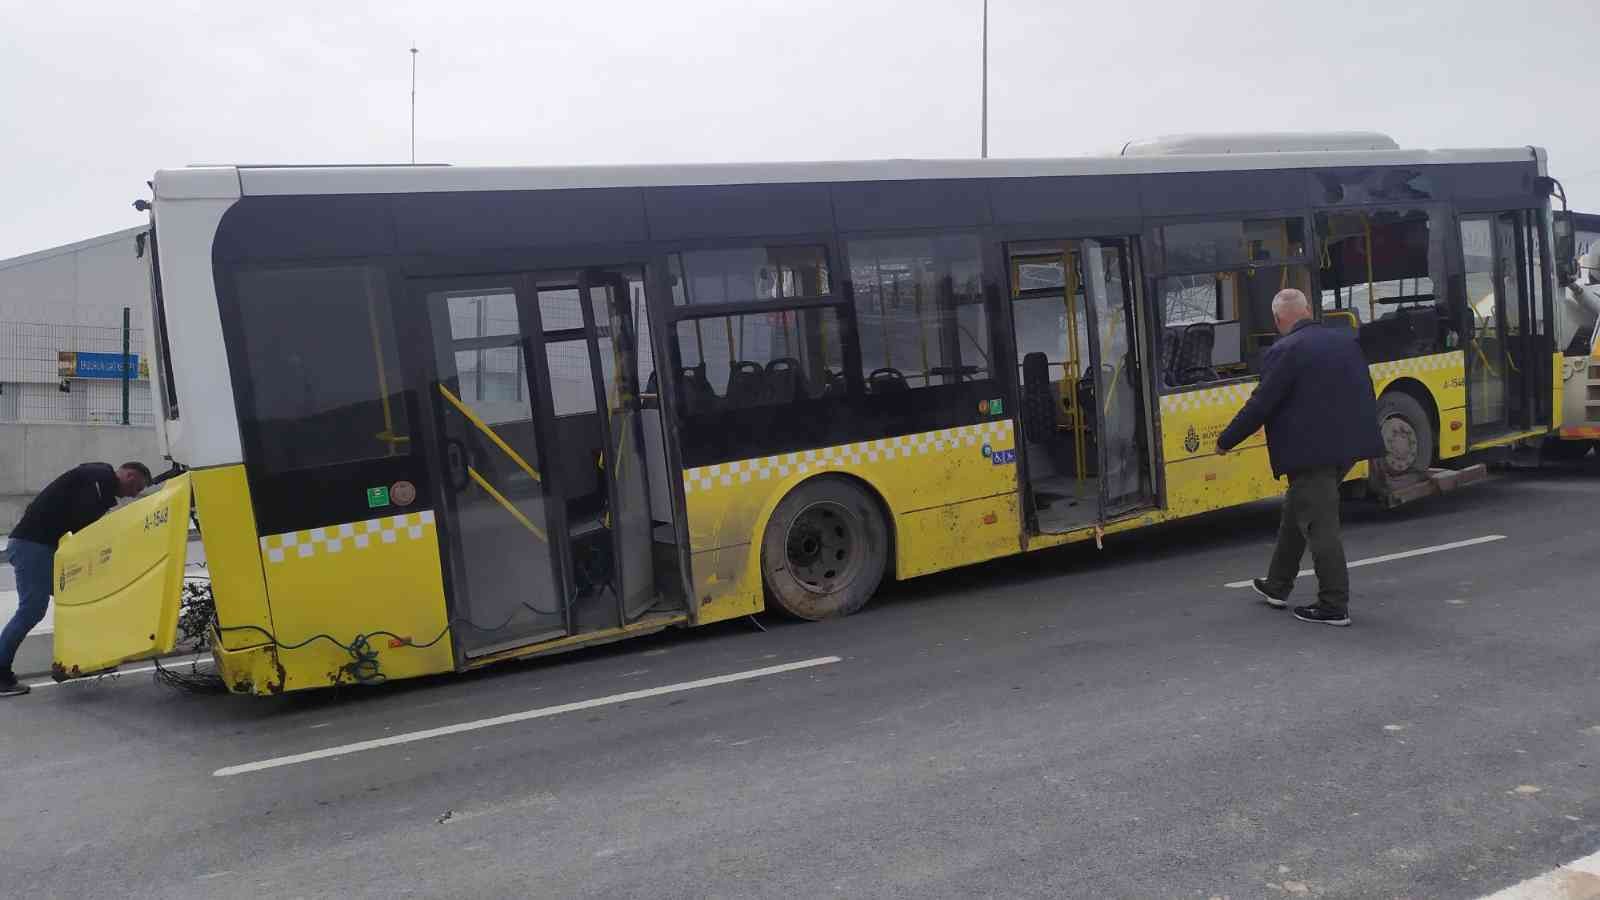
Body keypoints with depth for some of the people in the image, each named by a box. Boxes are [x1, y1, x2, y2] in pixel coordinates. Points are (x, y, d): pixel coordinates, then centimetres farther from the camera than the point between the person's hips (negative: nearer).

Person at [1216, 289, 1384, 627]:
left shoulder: (1283, 352, -15)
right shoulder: (1346, 340, 8)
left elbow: (1260, 405, -14)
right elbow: (1365, 391, 15)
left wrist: (1225, 441, -3)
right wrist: (1358, 429, 28)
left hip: (1310, 452, -8)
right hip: (1346, 445, 9)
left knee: (1320, 526, -1)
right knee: (1297, 512, 20)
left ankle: (1334, 605, 4)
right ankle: (1278, 586, 31)